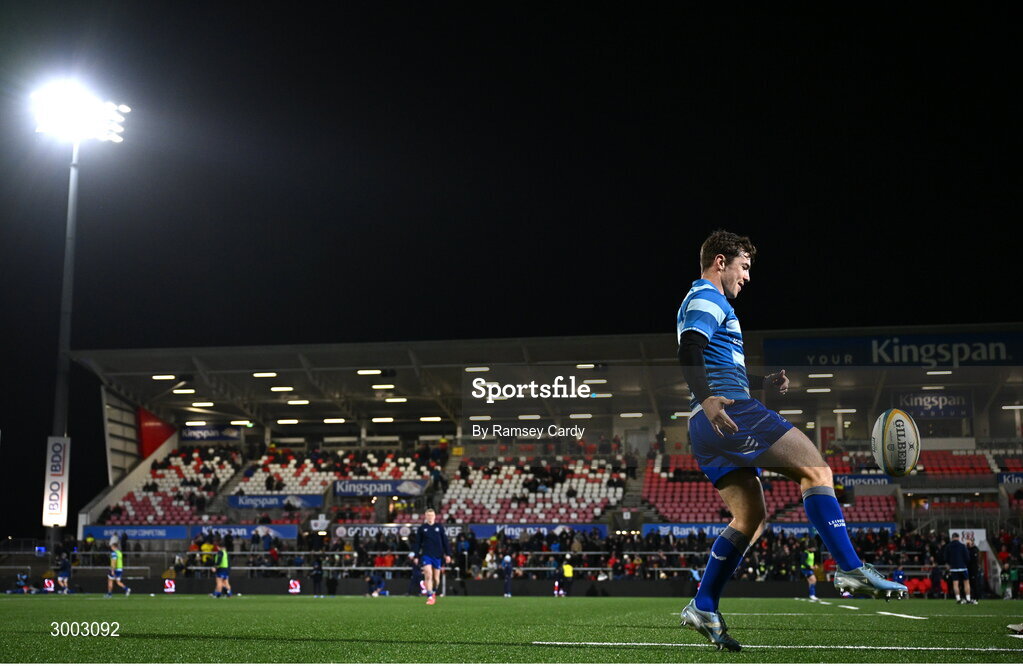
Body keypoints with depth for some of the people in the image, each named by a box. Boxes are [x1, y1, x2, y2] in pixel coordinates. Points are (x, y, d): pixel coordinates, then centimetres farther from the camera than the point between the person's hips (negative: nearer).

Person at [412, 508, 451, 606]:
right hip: (426, 555, -1)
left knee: (436, 578, 7)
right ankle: (429, 597, -15)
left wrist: (448, 554, 1)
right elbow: (418, 543, 8)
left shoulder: (440, 527, 6)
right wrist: (416, 556, 3)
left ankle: (434, 592, 34)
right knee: (428, 575, -17)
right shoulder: (421, 528, 5)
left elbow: (445, 542, 7)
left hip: (438, 556, 1)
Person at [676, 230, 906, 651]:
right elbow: (689, 351, -21)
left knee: (751, 516, 10)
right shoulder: (708, 298, -2)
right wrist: (706, 399, -34)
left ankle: (703, 608, 5)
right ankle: (851, 569, -18)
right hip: (730, 412, -11)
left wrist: (761, 383, 29)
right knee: (815, 469, -10)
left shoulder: (698, 301, 30)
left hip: (708, 428, 11)